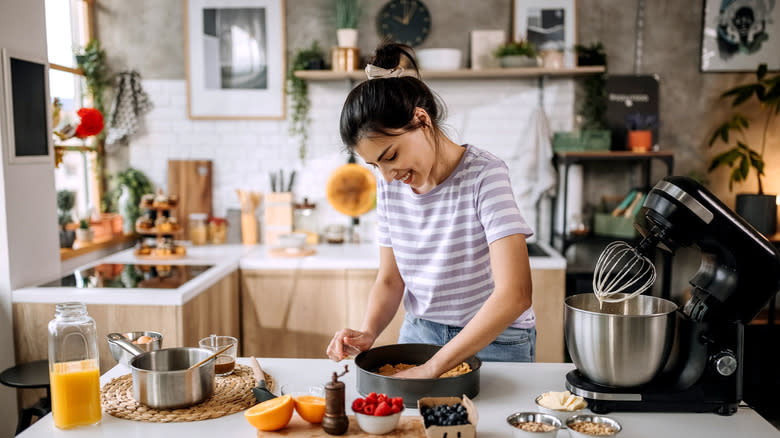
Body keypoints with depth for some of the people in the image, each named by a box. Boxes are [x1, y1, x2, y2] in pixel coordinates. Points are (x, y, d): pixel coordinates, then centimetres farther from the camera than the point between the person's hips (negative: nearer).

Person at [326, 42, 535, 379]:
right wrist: (368, 333, -13)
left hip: (494, 342, -3)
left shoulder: (484, 175, -18)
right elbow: (390, 280, 7)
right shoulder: (389, 186, 0)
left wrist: (432, 367, -28)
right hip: (418, 335, 4)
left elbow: (515, 295, -27)